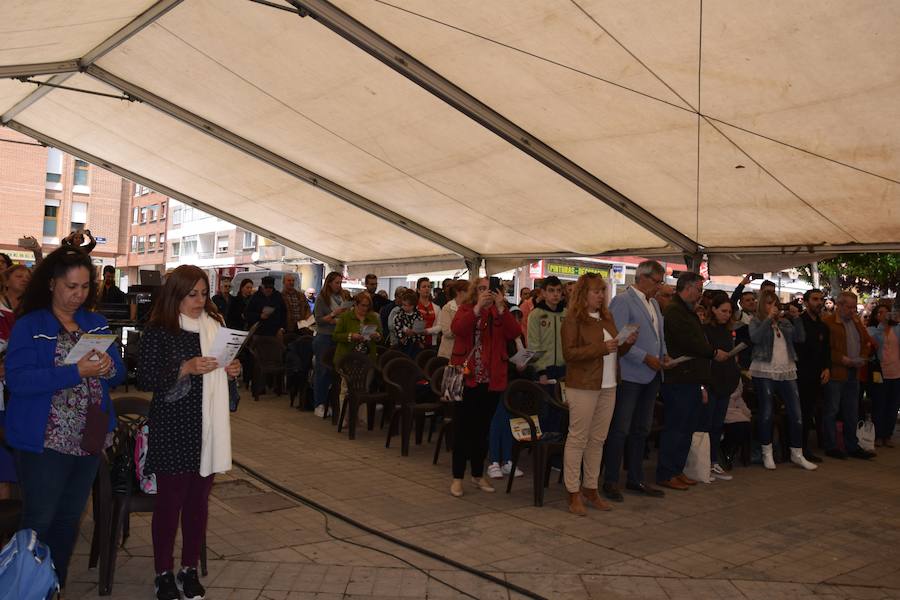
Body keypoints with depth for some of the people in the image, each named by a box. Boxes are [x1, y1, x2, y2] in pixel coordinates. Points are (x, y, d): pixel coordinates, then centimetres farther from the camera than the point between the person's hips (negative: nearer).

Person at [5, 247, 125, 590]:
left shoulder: (97, 324, 8)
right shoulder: (29, 326, -6)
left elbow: (119, 374, 9)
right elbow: (17, 379, -19)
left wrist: (109, 368, -15)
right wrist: (76, 372, -26)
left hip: (91, 438, 5)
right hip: (45, 442, -5)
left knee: (70, 519, 15)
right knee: (40, 521, 3)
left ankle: (57, 585, 30)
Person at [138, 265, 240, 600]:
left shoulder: (215, 326, 10)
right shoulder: (158, 331, -6)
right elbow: (145, 380, -10)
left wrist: (232, 371, -2)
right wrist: (185, 369, -21)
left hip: (209, 427, 5)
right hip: (173, 428, -4)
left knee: (199, 500, 11)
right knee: (170, 500, 5)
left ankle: (190, 569, 24)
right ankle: (163, 573, 20)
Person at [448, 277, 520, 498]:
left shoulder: (500, 313, 10)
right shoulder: (466, 309, 3)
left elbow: (514, 333, -8)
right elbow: (457, 328, -18)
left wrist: (501, 307, -17)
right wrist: (478, 306, -25)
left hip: (492, 380, 3)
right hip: (466, 377, -3)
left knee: (482, 429, 12)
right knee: (462, 428, 0)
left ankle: (478, 475, 24)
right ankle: (458, 477, 8)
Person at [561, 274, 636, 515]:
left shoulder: (607, 318, 15)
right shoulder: (573, 320, -7)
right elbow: (569, 353, -16)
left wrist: (627, 343, 2)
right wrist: (601, 347, -21)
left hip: (607, 387, 7)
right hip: (583, 387, -7)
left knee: (597, 440, 11)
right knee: (578, 439, -2)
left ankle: (590, 488, 21)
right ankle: (573, 494, 5)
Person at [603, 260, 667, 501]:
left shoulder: (654, 304, 17)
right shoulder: (622, 301, -9)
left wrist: (663, 355, 6)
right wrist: (646, 358, -16)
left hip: (651, 375, 8)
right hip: (630, 375, -8)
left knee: (642, 430, 14)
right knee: (620, 430, -3)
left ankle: (635, 479, 23)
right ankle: (610, 481, 7)